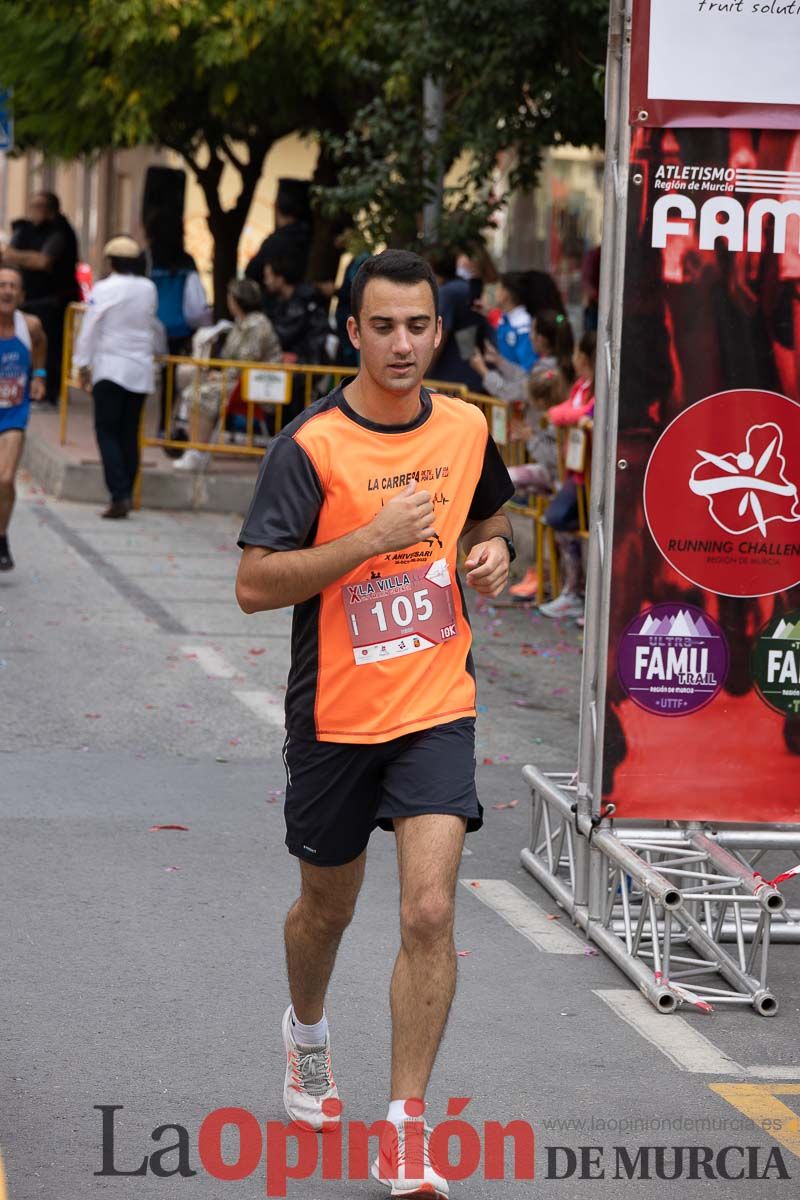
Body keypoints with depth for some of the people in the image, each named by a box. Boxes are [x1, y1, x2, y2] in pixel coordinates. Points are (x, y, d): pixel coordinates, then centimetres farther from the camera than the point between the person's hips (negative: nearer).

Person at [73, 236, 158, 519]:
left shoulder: (104, 289, -10)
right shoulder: (149, 289, 2)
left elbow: (90, 328, -7)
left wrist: (83, 364, 0)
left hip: (111, 368, -4)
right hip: (141, 370, 4)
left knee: (107, 432, -3)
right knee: (129, 433, 10)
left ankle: (119, 496, -16)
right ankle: (126, 494, 11)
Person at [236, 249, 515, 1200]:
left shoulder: (466, 428, 1)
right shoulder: (310, 445, -13)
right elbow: (253, 586, -17)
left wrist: (492, 552, -1)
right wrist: (374, 537, -25)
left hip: (437, 709, 2)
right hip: (335, 716, -1)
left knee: (430, 913, -13)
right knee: (327, 908, 17)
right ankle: (307, 1032, 50)